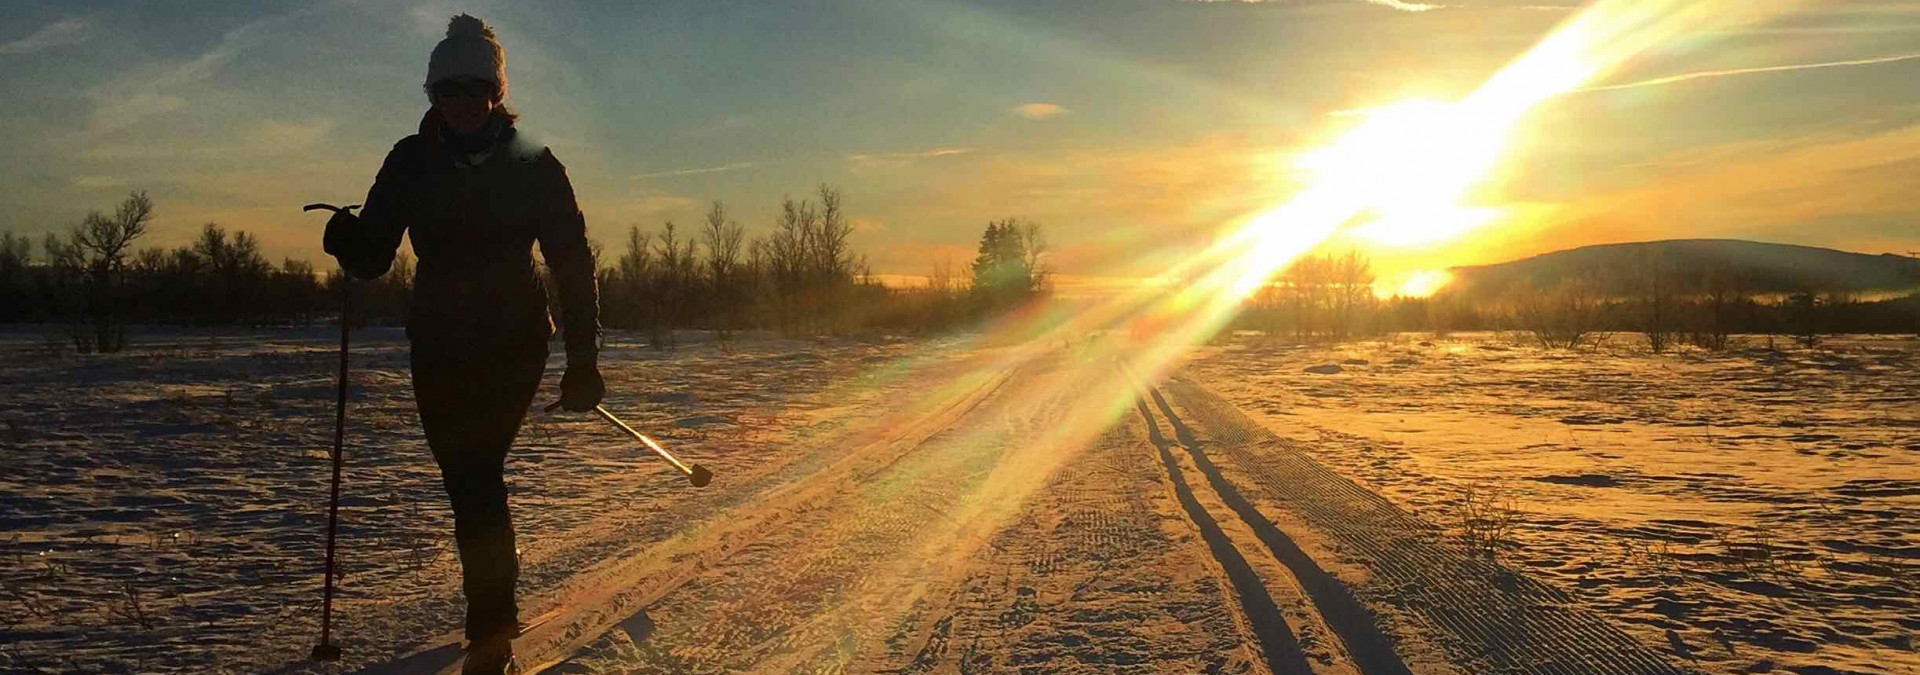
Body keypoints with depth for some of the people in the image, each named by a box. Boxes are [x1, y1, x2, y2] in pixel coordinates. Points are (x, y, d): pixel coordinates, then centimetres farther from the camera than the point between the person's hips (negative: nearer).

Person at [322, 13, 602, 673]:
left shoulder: (533, 166, -4)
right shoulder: (412, 162, 3)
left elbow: (573, 263, -4)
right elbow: (373, 255, 3)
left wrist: (583, 360, -10)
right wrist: (348, 239, -22)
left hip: (513, 344, -3)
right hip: (438, 347, 4)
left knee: (474, 477, -15)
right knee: (468, 479, 10)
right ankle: (496, 612, 33)